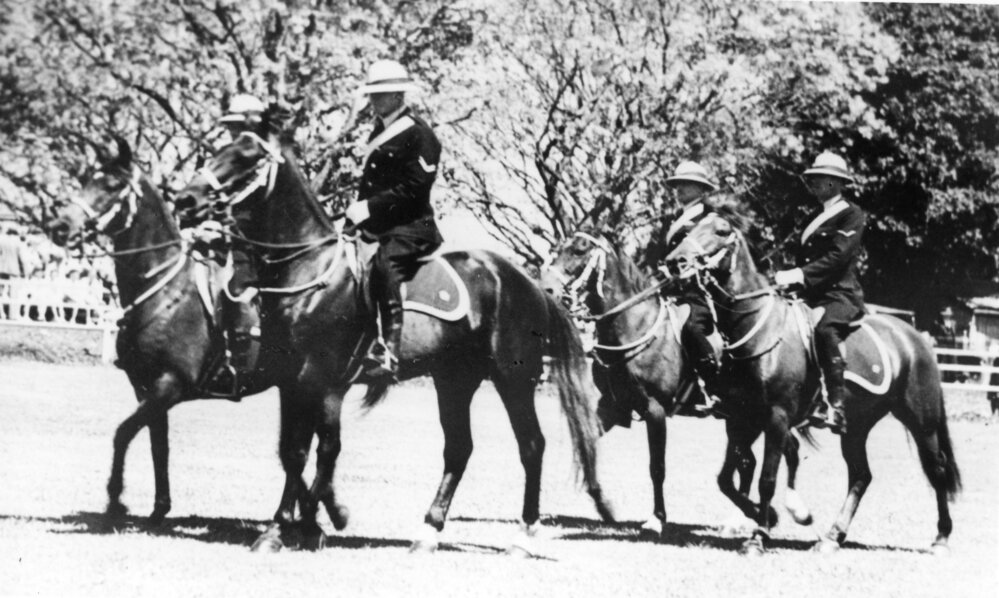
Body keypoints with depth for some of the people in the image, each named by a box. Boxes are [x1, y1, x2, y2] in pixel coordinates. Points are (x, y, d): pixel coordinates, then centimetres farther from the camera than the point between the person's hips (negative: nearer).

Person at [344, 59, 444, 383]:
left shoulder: (418, 133, -8)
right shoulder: (380, 131, 21)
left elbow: (414, 187, -17)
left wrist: (369, 208, -20)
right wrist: (358, 209, 12)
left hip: (411, 226, -10)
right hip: (376, 227, 10)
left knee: (385, 263, -36)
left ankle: (388, 351, -45)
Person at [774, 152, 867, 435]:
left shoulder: (852, 215, -1)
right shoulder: (816, 218, 25)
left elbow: (838, 256, -14)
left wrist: (799, 275, -22)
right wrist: (785, 277, 3)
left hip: (841, 295, -9)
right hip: (811, 295, 9)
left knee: (825, 329, -37)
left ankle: (836, 407, -42)